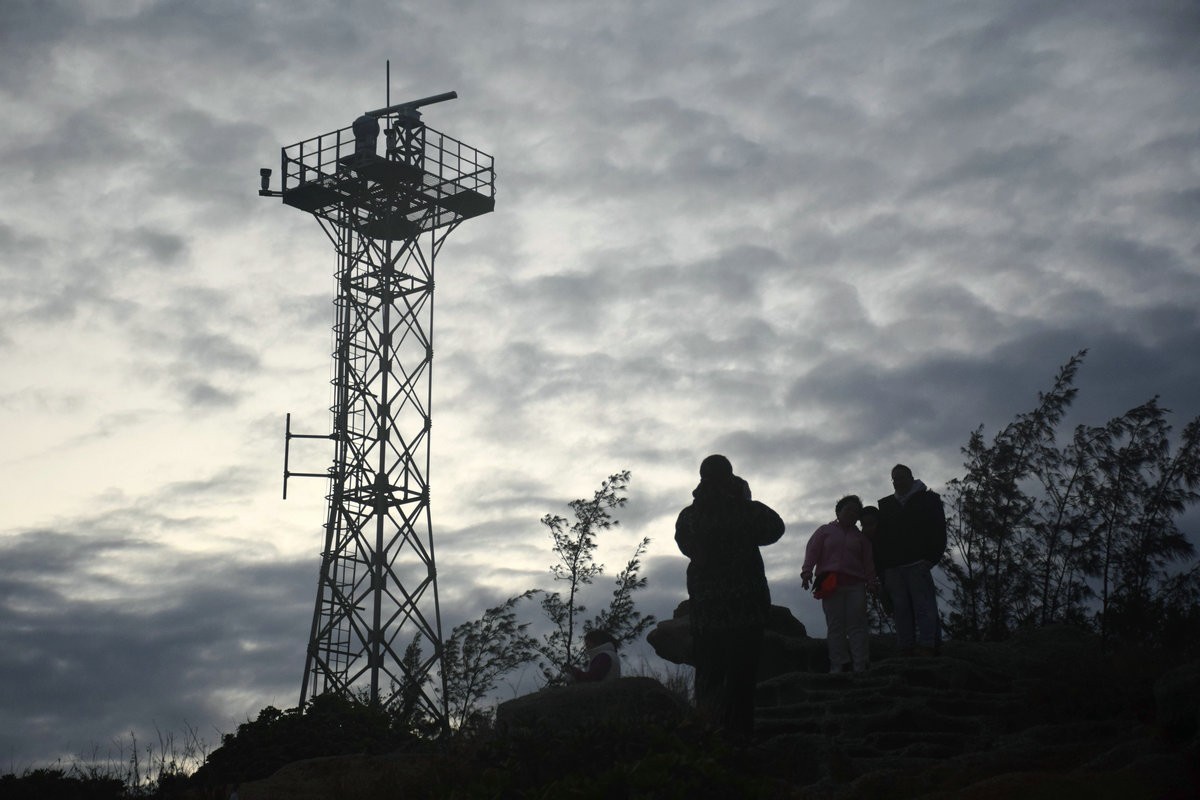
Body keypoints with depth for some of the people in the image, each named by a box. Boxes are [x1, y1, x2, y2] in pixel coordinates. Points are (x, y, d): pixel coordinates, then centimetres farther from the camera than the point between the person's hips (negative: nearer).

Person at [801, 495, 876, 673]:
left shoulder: (860, 537, 21)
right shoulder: (825, 531, 14)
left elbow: (868, 562, 14)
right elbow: (812, 551, 2)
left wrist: (871, 583, 2)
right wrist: (807, 572, -12)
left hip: (855, 584, 2)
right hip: (830, 584, -2)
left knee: (857, 625, -6)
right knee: (835, 626, -5)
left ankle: (860, 667, -9)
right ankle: (837, 666, -6)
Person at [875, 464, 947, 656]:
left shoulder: (928, 500, 8)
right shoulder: (885, 505, 20)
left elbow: (938, 531, 1)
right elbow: (880, 537, 18)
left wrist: (930, 558, -11)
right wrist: (881, 565, 7)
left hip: (918, 564, -4)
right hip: (893, 567, 4)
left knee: (924, 608, -9)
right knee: (901, 609, 0)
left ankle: (927, 648, -14)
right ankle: (906, 651, 0)